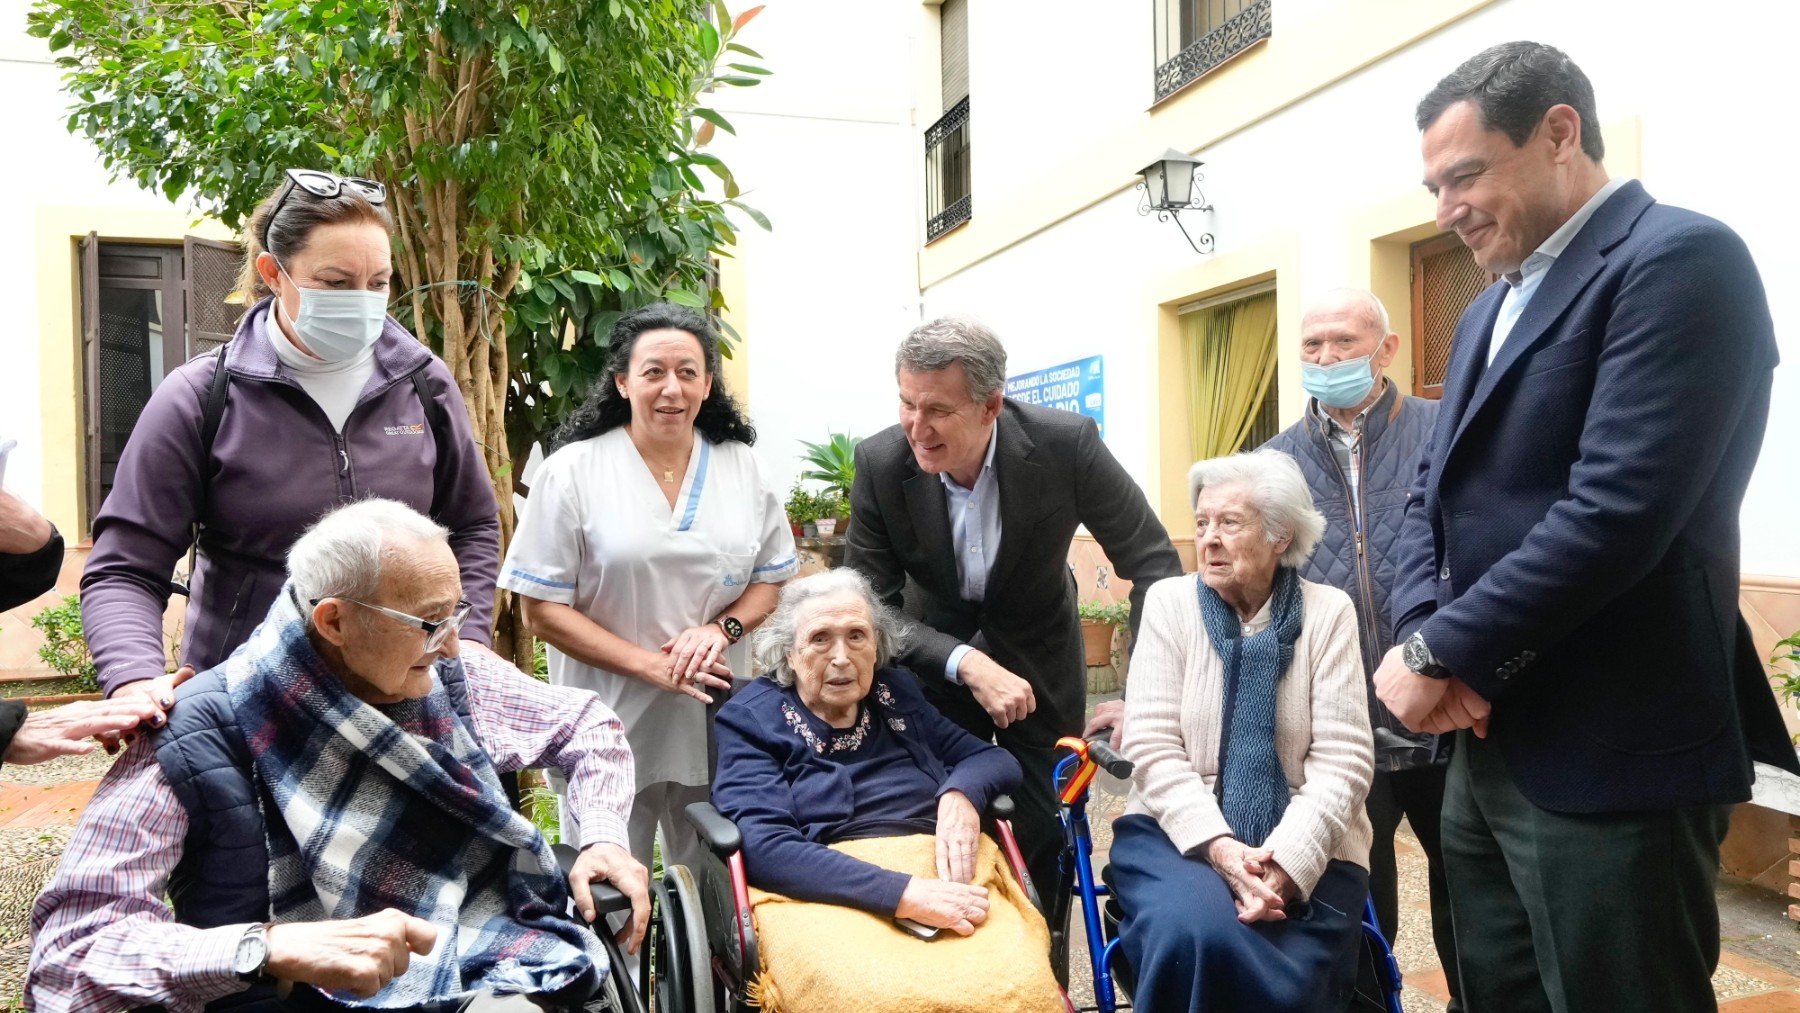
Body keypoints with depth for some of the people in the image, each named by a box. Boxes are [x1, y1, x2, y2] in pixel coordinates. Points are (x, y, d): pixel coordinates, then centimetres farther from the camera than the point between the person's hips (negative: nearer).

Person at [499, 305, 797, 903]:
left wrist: (722, 628, -11)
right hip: (611, 723, -3)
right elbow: (543, 610, -7)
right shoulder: (573, 471, -6)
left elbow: (771, 579, 10)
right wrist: (651, 665, -16)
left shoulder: (741, 467, 5)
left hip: (715, 721, 3)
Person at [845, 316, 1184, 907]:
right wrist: (966, 664, -30)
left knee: (1043, 838, 6)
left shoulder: (1066, 445, -25)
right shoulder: (880, 463, -21)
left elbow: (1154, 562, -16)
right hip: (936, 661, 1)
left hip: (1039, 661, 0)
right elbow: (871, 605, -16)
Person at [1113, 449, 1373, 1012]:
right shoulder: (1170, 601, 2)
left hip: (1304, 849, 0)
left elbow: (1342, 759, -7)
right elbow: (1152, 744, -5)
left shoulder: (1328, 611, -1)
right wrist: (1219, 846, -19)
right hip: (1179, 831, 0)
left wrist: (1287, 860, -21)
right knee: (1195, 935, -31)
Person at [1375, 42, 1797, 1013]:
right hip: (1491, 745, 8)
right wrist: (1423, 637, -6)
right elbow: (1437, 497, 13)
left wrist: (1441, 655, -15)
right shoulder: (1488, 312, 17)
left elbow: (1616, 512, -23)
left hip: (1611, 762, -8)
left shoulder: (1680, 260, -12)